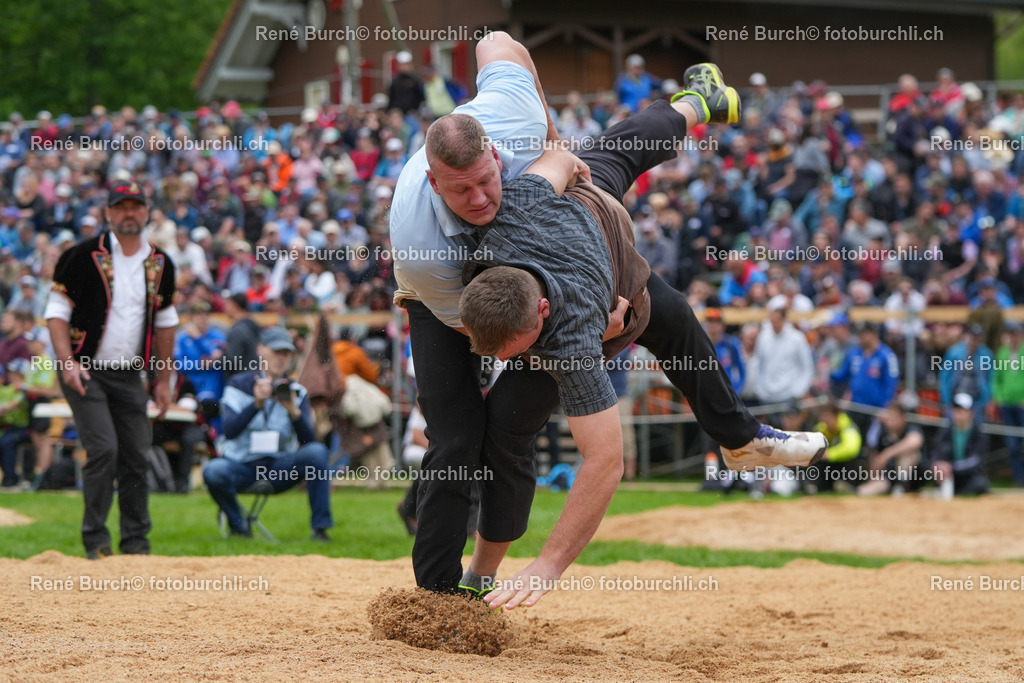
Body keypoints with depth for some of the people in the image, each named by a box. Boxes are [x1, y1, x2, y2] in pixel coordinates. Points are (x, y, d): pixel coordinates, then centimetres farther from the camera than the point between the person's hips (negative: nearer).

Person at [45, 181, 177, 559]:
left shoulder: (160, 264, 7)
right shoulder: (84, 256, -8)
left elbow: (165, 322, 17)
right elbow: (57, 312, -7)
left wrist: (164, 379, 15)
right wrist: (67, 363, -19)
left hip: (129, 374, 5)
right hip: (84, 371, -5)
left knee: (136, 455, 4)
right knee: (104, 449, -15)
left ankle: (136, 542, 14)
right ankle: (96, 542, -7)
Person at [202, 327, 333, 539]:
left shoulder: (297, 392, 6)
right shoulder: (239, 385, 1)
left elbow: (308, 440, -6)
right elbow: (228, 431, -15)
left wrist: (294, 411, -22)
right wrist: (257, 403, -26)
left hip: (281, 469, 2)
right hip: (241, 467, -2)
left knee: (317, 451, -25)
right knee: (213, 471, -34)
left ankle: (320, 527, -18)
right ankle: (237, 524, -5)